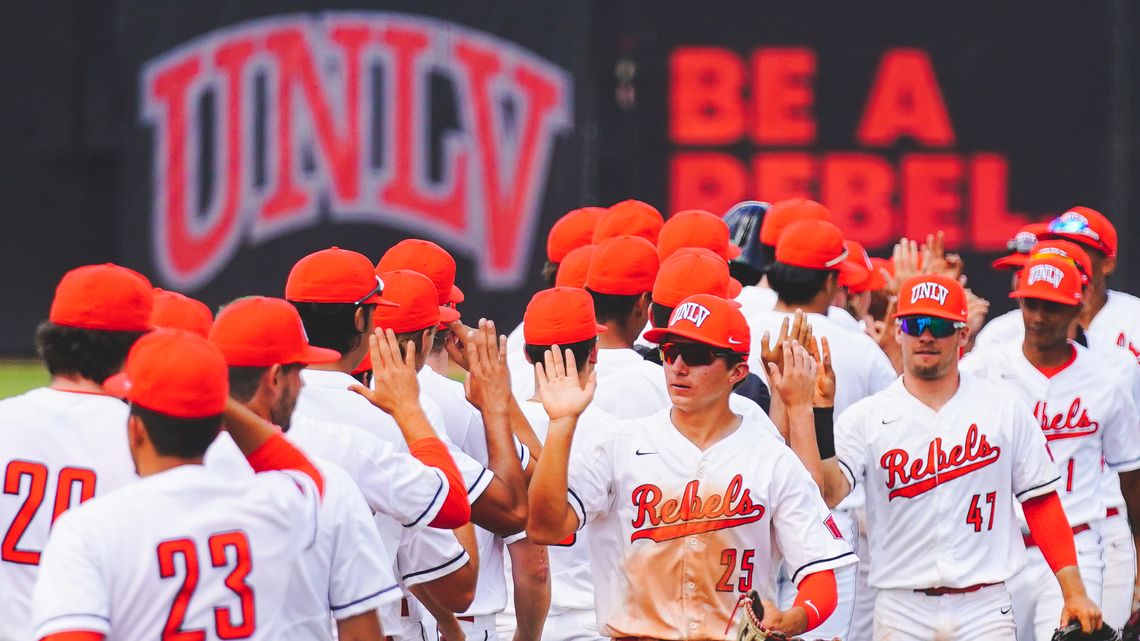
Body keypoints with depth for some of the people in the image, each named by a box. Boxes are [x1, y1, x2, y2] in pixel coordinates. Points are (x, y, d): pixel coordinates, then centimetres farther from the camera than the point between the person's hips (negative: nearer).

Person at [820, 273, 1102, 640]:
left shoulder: (1004, 410, 6)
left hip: (985, 609, 0)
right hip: (901, 608, 0)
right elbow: (826, 492, -11)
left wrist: (1074, 593, -2)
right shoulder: (866, 418, 4)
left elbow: (1041, 503, 6)